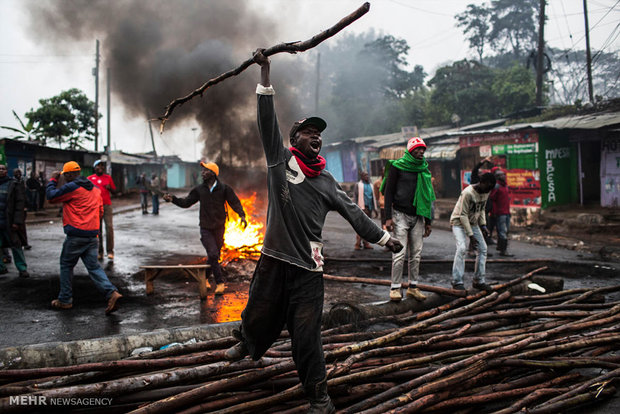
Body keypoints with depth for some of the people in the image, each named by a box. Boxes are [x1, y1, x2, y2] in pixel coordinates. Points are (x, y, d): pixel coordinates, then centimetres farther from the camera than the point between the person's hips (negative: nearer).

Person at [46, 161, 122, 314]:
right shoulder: (95, 188, 15)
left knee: (66, 265, 11)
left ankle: (65, 300, 19)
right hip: (92, 234, 6)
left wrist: (53, 180, 9)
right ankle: (111, 292, -13)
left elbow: (51, 196, -4)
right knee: (93, 266, 6)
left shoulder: (72, 187, -9)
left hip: (76, 234, -6)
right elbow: (100, 211, 18)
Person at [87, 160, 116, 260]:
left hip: (107, 205, 0)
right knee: (97, 229, 2)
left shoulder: (108, 177, 11)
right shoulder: (90, 178, 8)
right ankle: (99, 252, 9)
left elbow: (114, 190, 15)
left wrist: (109, 188, -5)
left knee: (109, 227, -10)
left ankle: (110, 251, -4)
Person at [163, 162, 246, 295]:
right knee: (213, 254, -14)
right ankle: (220, 283, -6)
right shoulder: (199, 189, 4)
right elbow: (186, 202, 9)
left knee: (214, 256, 9)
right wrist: (172, 199, -7)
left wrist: (242, 215, -20)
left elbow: (235, 202, -4)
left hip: (219, 228, 0)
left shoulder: (224, 188, -2)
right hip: (205, 228, 0)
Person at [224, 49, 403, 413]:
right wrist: (265, 75, -10)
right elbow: (268, 121, -5)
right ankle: (247, 343, 50)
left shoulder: (326, 182, 10)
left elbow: (354, 213, 14)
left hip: (308, 267, 1)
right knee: (259, 317, 14)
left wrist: (383, 237, 11)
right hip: (274, 260, 0)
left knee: (307, 335, 0)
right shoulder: (281, 159, 3)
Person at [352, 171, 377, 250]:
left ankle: (366, 243, 12)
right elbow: (355, 196, -3)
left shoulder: (370, 185, 20)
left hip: (369, 208, 6)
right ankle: (358, 243, -11)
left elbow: (373, 197, 24)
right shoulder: (358, 185, 2)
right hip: (362, 208, -6)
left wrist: (375, 208, 19)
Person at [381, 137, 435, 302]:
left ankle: (413, 287, 14)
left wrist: (428, 221, 14)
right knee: (400, 253, -8)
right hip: (401, 214, -5)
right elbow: (388, 192, -3)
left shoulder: (425, 170, 14)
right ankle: (395, 288, -1)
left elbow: (428, 197, 19)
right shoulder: (397, 166, -1)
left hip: (418, 216, 5)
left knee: (416, 254, 6)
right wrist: (388, 217, -11)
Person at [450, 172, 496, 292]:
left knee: (482, 248, 2)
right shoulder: (468, 193, -28)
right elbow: (463, 215, -26)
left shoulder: (486, 192, -3)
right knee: (462, 248, -24)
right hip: (459, 222, -8)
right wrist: (470, 235, -26)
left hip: (473, 223, 8)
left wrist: (483, 225, -2)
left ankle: (479, 281, 10)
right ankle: (457, 282, -18)